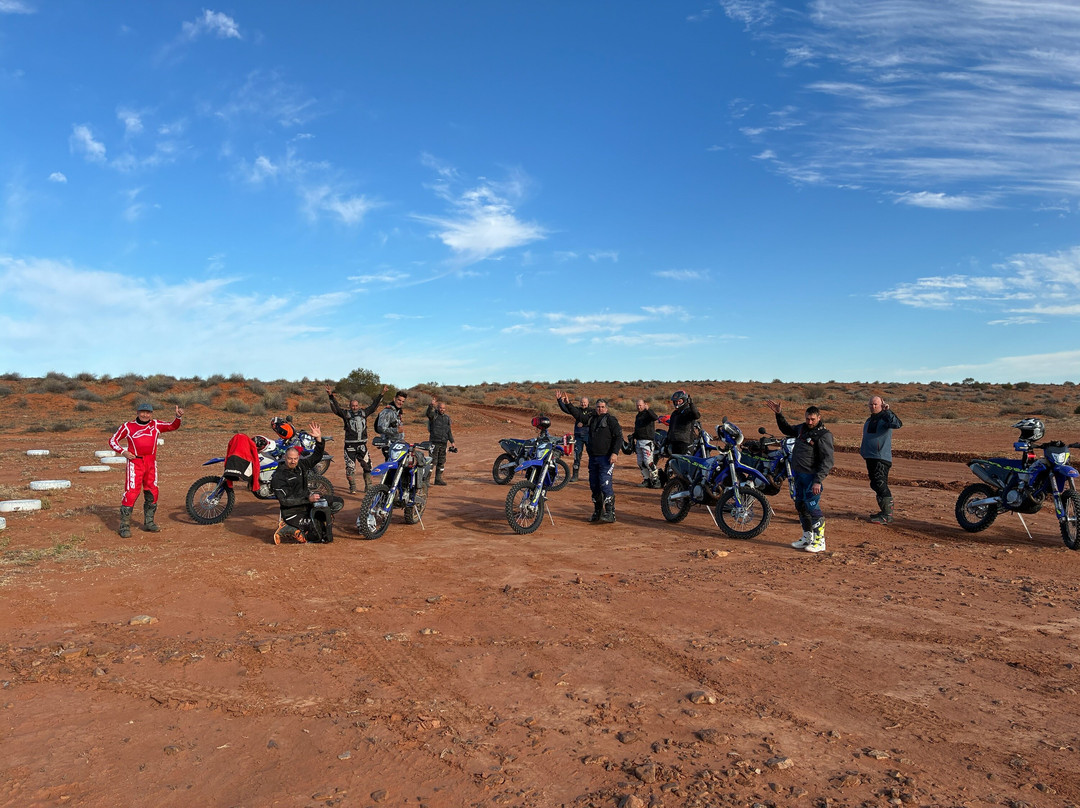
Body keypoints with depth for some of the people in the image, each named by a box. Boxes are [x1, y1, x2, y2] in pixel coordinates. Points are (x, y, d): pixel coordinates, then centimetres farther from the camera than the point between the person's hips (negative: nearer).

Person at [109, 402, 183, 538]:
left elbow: (173, 426, 5)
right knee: (131, 492, -10)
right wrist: (123, 452, -6)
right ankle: (124, 526, -3)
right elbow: (113, 440, 10)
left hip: (151, 463, 4)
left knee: (152, 492, 10)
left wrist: (178, 417, -15)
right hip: (135, 462, -4)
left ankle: (149, 522, 26)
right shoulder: (128, 427, 5)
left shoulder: (156, 425, 11)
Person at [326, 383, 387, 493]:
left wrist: (382, 394, 11)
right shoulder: (346, 414, 0)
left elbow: (374, 406, 14)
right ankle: (352, 487, 14)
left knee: (367, 465, 4)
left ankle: (368, 487, 14)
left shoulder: (364, 413, 9)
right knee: (350, 467, 2)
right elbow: (335, 408, -9)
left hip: (362, 444, 3)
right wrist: (331, 396, -21)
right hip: (350, 445, -3)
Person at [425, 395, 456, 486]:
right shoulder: (434, 415, -2)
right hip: (434, 442, -6)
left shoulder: (447, 418, 17)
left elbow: (449, 431, 22)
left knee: (442, 462, 10)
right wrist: (431, 405, -45)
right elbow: (428, 413, -27)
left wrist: (452, 442, 18)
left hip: (443, 443, 6)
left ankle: (438, 479, 19)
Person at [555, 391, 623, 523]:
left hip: (606, 458, -7)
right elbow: (577, 413, 15)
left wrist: (615, 452, -19)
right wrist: (567, 404, 3)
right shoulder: (591, 419, 16)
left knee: (605, 485, -15)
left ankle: (610, 513, -12)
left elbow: (618, 436, -8)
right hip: (593, 457, 7)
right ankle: (597, 512, 21)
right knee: (594, 486, 10)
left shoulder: (611, 420, -2)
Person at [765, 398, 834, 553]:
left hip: (812, 477, -8)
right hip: (798, 475, 8)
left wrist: (818, 481, -24)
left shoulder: (824, 435, -14)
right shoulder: (802, 428, 11)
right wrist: (778, 414, 22)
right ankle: (807, 537, 25)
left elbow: (827, 461, -18)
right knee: (800, 505, 13)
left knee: (812, 507, -8)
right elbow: (787, 430, 32)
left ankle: (819, 541, 2)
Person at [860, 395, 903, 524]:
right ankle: (884, 511, 25)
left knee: (880, 485, -15)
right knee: (875, 485, 14)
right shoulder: (869, 420, 20)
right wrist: (863, 448, 21)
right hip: (870, 457, 9)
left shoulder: (885, 417, -7)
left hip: (882, 458, -9)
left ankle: (887, 516, -13)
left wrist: (888, 411, -25)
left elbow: (897, 424, -29)